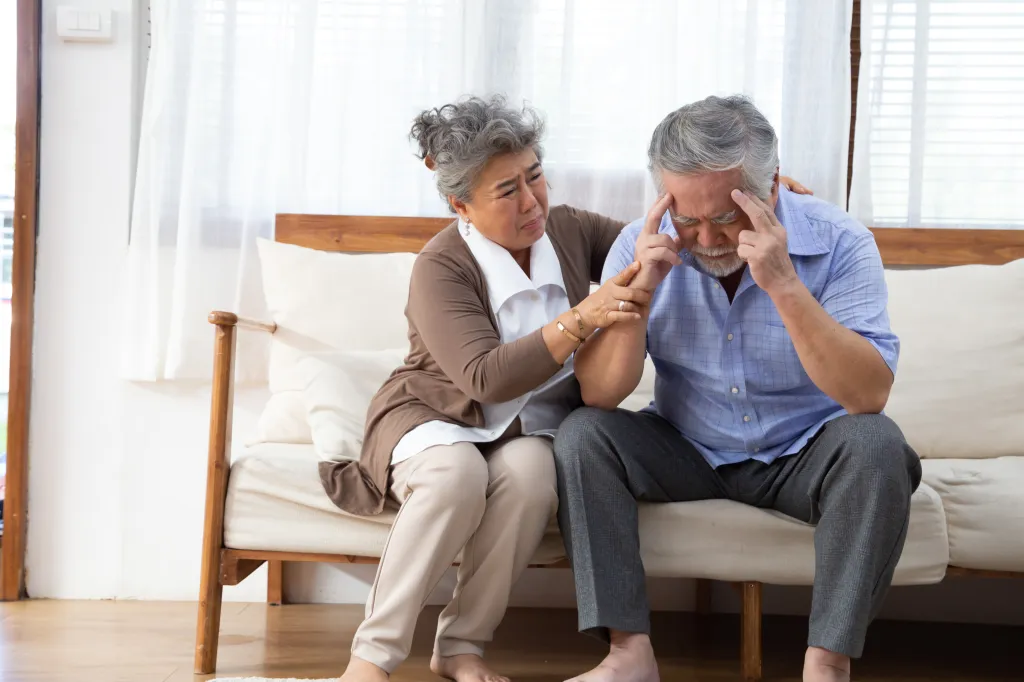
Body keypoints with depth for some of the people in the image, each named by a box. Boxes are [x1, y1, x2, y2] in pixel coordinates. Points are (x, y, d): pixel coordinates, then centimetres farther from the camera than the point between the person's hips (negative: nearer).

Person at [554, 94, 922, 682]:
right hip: (685, 452, 2)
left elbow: (870, 396, -28)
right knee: (582, 436, -21)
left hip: (803, 458, -2)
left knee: (874, 444, -31)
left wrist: (785, 286, -37)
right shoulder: (644, 245, -10)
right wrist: (640, 287, -29)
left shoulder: (839, 243, -17)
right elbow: (599, 394, -14)